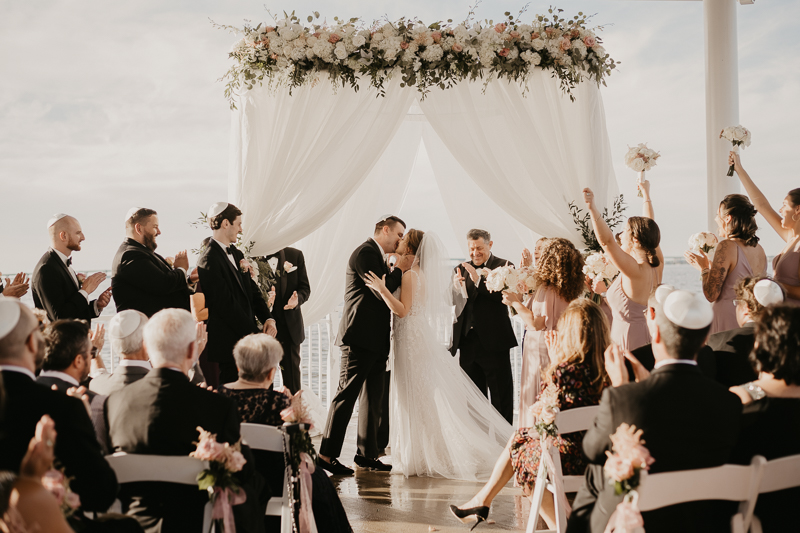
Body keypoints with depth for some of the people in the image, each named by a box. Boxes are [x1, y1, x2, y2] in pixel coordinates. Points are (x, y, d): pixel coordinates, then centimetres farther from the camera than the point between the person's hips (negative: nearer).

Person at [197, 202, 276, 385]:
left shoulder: (236, 254, 16)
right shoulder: (209, 260, -14)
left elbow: (252, 290, 15)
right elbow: (225, 305, -18)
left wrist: (268, 318, -2)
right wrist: (253, 334, -16)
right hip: (229, 343, -9)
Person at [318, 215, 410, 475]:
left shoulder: (378, 256, 20)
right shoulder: (365, 253, -12)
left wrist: (397, 271, 8)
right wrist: (400, 269, -7)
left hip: (375, 341, 10)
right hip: (360, 337, -10)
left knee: (373, 398, 11)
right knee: (347, 394, -7)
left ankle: (367, 454, 18)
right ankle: (327, 454, -2)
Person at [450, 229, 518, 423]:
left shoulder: (504, 267, -3)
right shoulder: (461, 269, 13)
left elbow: (505, 295, -19)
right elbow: (452, 302, 9)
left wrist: (478, 279, -25)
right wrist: (455, 287, -12)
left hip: (493, 342, -5)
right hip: (467, 342, 5)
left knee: (501, 397, 2)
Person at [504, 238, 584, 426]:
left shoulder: (546, 289, -18)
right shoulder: (569, 290, 6)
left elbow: (536, 323, -20)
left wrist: (516, 303, -11)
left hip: (541, 349, -8)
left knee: (537, 399, -1)